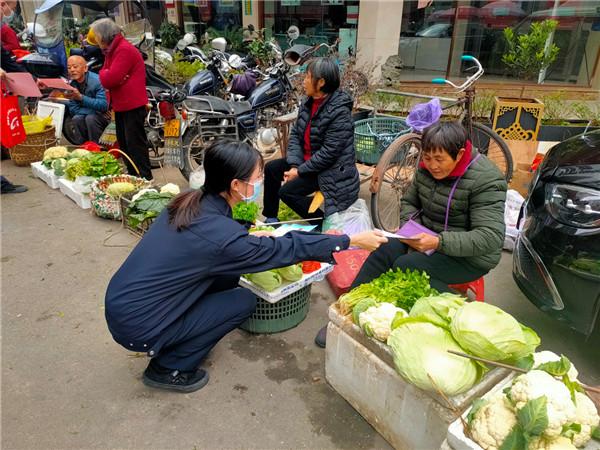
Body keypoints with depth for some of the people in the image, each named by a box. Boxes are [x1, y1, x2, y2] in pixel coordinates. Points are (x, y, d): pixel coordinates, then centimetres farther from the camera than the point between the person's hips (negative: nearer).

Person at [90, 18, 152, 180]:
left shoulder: (124, 50, -16)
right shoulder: (111, 51, 16)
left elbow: (109, 79, -22)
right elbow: (105, 80, 9)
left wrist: (104, 73, -2)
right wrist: (106, 74, -12)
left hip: (132, 106, -10)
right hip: (120, 105, 10)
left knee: (135, 143, -8)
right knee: (123, 142, 16)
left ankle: (145, 177, -3)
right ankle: (132, 175, 26)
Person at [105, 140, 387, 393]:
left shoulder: (190, 203, -4)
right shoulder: (219, 233, -26)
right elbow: (284, 249, -17)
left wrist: (253, 236, 16)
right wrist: (352, 241, -10)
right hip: (137, 328, -7)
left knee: (228, 275, 7)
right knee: (244, 301, -3)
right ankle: (168, 369, 7)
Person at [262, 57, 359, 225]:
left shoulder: (339, 111, -24)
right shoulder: (310, 102, 1)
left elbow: (329, 153, -27)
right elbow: (295, 134, 0)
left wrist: (300, 171, -20)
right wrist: (294, 165, -13)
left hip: (330, 169, -9)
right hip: (308, 159, 9)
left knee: (287, 191, -17)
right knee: (271, 168, 9)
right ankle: (270, 218, 23)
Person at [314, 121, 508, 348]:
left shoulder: (486, 180, -21)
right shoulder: (427, 167, -1)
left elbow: (491, 237, -27)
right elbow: (408, 202, 12)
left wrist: (439, 242, -38)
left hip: (471, 256, -6)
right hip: (429, 237, 6)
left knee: (405, 266, -28)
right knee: (384, 252, -19)